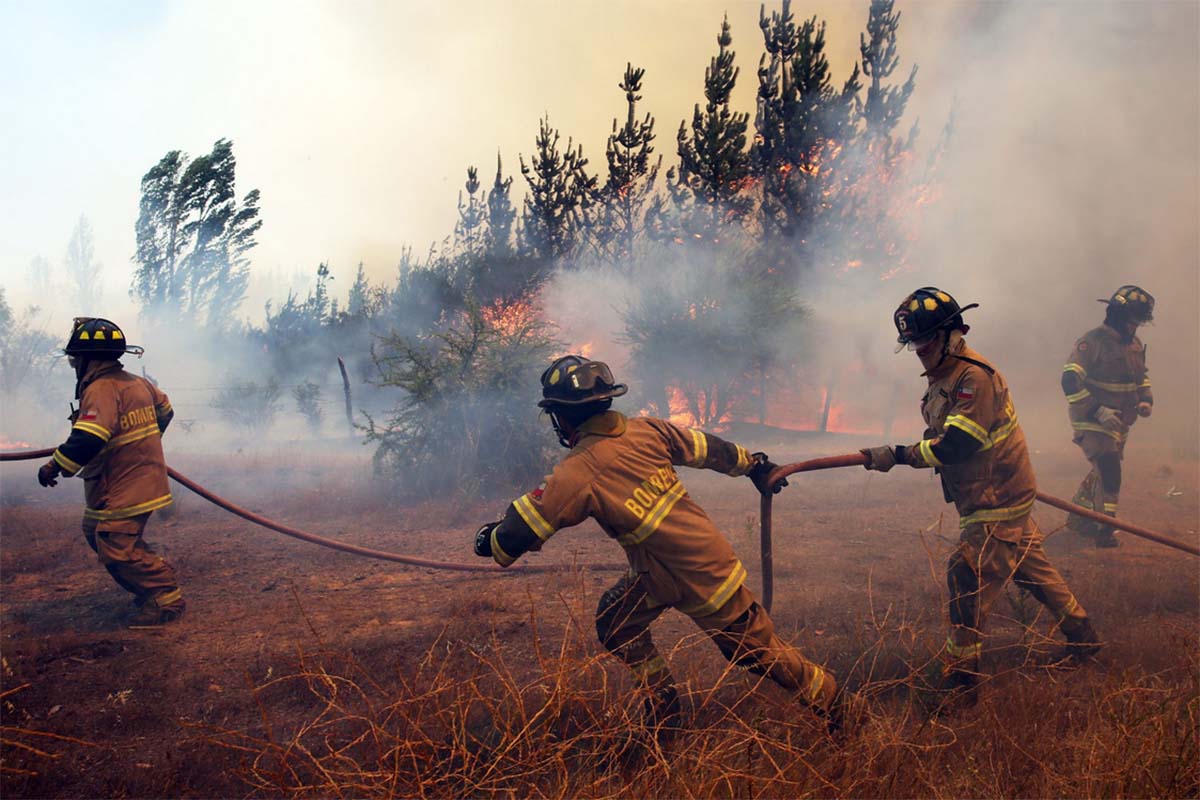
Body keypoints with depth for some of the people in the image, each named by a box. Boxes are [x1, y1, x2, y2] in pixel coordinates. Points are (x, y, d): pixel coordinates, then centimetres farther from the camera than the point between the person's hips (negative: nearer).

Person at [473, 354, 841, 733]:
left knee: (754, 647, 11)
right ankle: (662, 705, 26)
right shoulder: (646, 430, -5)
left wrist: (489, 538, 4)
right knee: (615, 621, 16)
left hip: (699, 577, -7)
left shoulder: (576, 474, -23)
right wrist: (755, 464, 27)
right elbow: (707, 448, 9)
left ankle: (823, 694, 29)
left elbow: (517, 534, -19)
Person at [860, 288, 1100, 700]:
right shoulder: (944, 374, 8)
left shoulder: (975, 377, -23)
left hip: (997, 503, -10)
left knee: (967, 578, -10)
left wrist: (899, 455, -26)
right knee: (1031, 568, 21)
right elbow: (941, 433, 18)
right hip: (1004, 495, 10)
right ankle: (1081, 638, 37)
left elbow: (956, 446, -29)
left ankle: (959, 682, -3)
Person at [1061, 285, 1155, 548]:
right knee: (1109, 473, -13)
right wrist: (1098, 411, -27)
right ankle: (1104, 530, -2)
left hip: (1119, 423, 9)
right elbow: (1070, 381, -23)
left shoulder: (1135, 344, 8)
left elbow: (1142, 375, 25)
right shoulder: (1092, 341, -18)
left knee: (1101, 472, 18)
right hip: (1092, 423, -9)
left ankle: (1077, 518, 34)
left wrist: (1146, 399, 4)